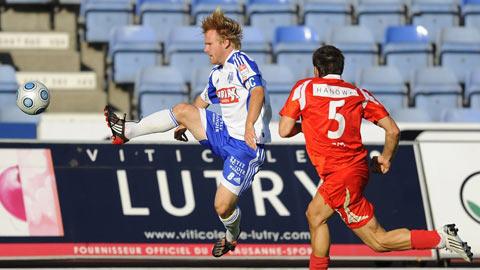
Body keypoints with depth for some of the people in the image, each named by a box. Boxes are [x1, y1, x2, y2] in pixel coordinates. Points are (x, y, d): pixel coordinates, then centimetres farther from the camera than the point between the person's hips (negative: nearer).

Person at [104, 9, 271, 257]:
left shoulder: (241, 62, -15)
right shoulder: (217, 73, 13)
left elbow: (258, 91, -32)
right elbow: (203, 100, 33)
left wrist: (249, 126, -44)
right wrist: (186, 124, 35)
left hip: (245, 146, -8)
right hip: (224, 133, 8)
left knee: (223, 207, -9)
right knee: (183, 110, -4)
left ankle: (232, 237, 23)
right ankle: (126, 131, 3)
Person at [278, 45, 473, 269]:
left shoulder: (304, 88, -2)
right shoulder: (358, 94, 8)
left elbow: (284, 131, -3)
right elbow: (393, 130, 2)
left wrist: (303, 125, 19)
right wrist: (386, 158, 21)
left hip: (341, 177, -7)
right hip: (355, 168, 7)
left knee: (378, 241, -4)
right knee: (314, 215, 26)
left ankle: (440, 238, -15)